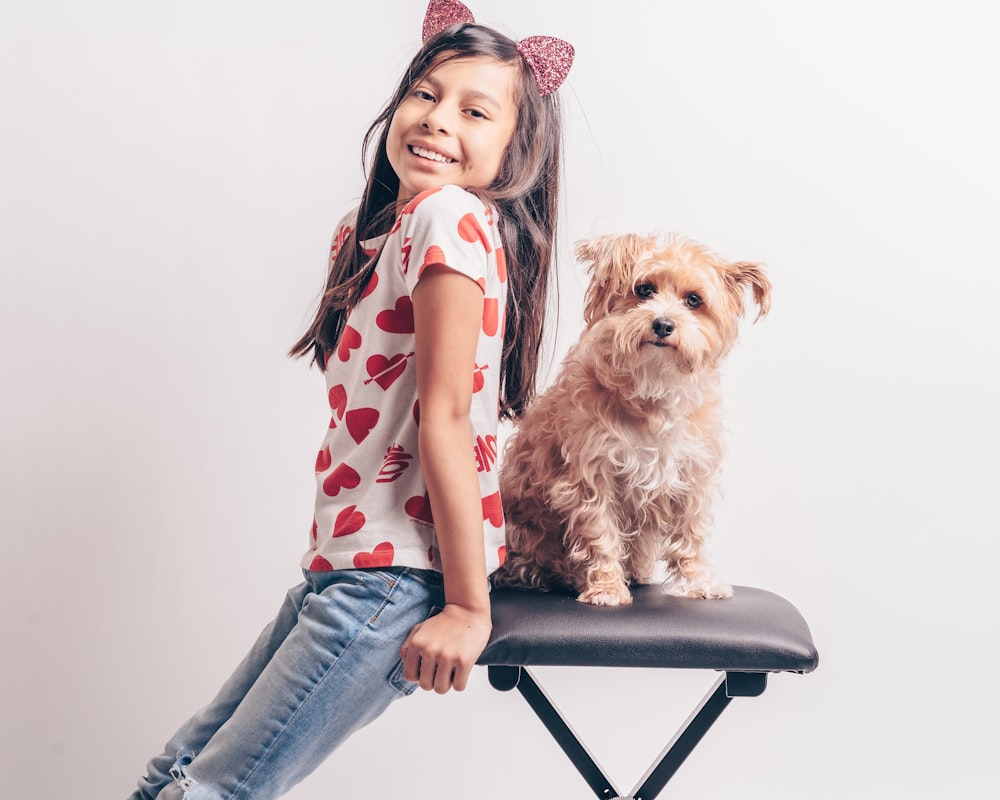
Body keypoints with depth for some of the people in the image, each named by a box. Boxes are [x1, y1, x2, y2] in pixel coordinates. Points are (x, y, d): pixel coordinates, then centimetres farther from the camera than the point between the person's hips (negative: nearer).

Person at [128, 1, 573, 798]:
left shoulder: (448, 215, -14)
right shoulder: (378, 228, 15)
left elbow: (444, 415, -18)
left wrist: (467, 607, -17)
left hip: (401, 575, -9)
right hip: (351, 559, 9)